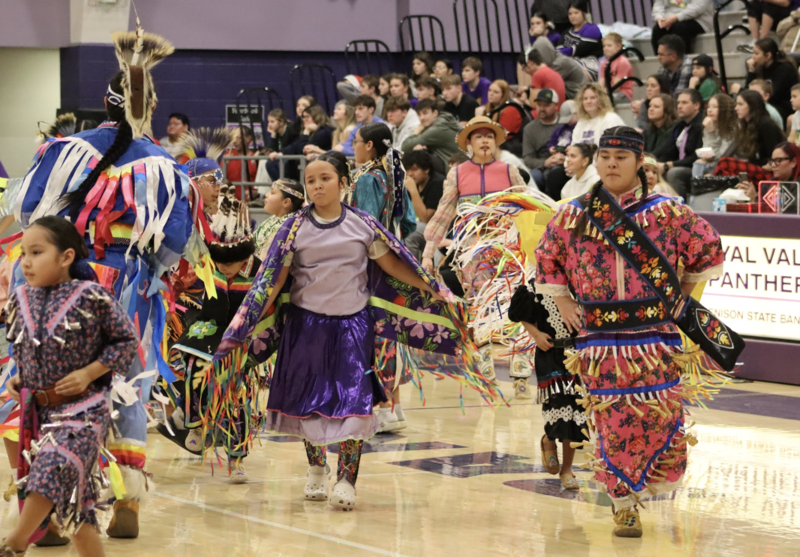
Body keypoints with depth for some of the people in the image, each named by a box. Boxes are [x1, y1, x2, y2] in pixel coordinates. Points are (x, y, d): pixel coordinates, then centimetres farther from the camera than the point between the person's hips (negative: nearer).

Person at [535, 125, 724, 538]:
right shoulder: (573, 216, 4)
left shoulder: (666, 213, -1)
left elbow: (708, 250, 10)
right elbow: (547, 259, 18)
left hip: (655, 337, -1)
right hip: (599, 340, 1)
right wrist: (563, 302, 8)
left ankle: (647, 482, 26)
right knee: (611, 425, 0)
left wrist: (681, 295, 7)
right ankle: (624, 506, 13)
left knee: (660, 422, -3)